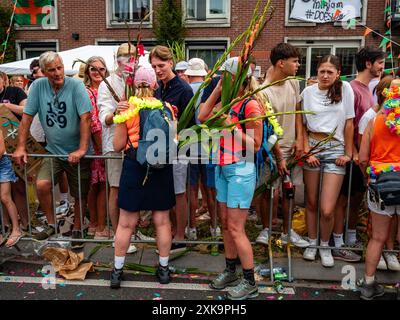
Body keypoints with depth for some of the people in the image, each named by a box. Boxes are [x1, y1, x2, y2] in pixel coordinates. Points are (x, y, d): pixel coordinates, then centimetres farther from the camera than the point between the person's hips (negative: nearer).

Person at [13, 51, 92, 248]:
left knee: (80, 195, 8)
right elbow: (27, 117, 0)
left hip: (77, 153, -2)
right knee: (42, 185, -16)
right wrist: (21, 147, -3)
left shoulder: (76, 86, -14)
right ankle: (51, 224, 10)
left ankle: (77, 229, 32)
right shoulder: (38, 86, -4)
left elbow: (85, 118, -20)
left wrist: (82, 150, -25)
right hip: (53, 151, 3)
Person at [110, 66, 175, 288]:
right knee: (162, 220, 12)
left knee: (126, 222, 9)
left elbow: (118, 145, -2)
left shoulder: (126, 109, -6)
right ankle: (164, 268, 24)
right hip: (161, 168, 2)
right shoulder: (166, 108, -2)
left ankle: (117, 270, 20)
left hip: (134, 167, -1)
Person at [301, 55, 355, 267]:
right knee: (311, 202, 10)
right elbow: (302, 125, 7)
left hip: (335, 149, -2)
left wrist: (348, 152, -1)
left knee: (327, 210, -5)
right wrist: (306, 151, -3)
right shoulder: (308, 92, 5)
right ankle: (312, 242, 30)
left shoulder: (345, 89, 1)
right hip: (312, 147, 2)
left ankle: (325, 245, 21)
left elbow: (348, 123, 1)